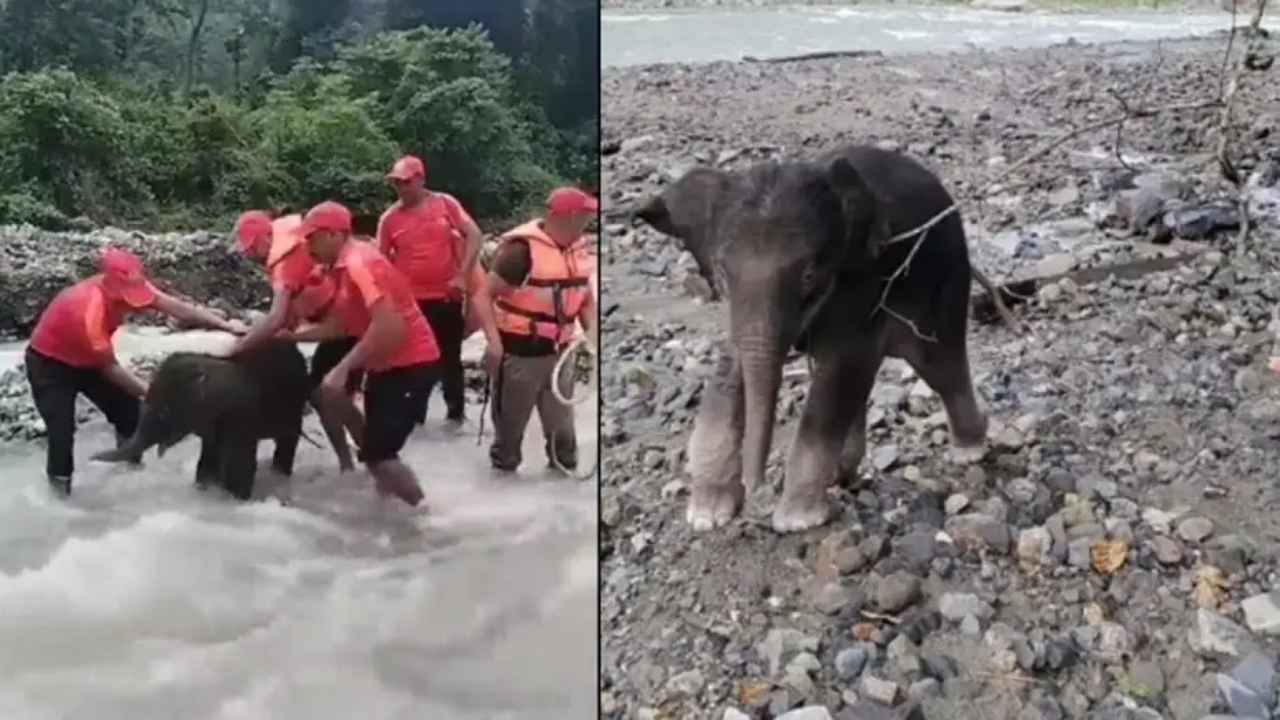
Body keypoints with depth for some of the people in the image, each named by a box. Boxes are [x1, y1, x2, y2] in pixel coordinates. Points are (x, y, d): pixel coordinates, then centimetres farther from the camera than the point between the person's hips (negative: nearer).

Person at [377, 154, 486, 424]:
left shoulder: (445, 204, -3)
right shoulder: (389, 218, 0)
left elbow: (474, 236, -5)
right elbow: (381, 260, 7)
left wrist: (462, 275, -13)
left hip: (446, 297, -1)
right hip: (408, 300, 1)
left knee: (450, 358, 10)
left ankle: (456, 413, 23)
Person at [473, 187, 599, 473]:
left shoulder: (580, 250, 3)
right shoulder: (522, 249, -19)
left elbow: (585, 299, 16)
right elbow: (484, 295, -16)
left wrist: (592, 333, 0)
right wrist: (494, 341, -24)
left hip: (558, 353, 6)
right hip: (519, 354, -6)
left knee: (562, 428, 16)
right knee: (510, 427, 11)